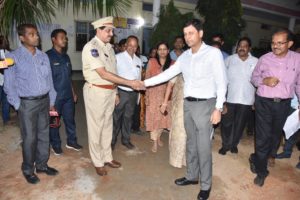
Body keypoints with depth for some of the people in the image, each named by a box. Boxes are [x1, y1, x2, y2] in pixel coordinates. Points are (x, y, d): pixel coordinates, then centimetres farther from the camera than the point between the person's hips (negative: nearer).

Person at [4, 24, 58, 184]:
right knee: (29, 138, 5)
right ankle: (28, 170, 25)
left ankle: (42, 165, 32)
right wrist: (18, 106, -7)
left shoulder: (43, 56, 7)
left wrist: (51, 102, 8)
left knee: (44, 135, 13)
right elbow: (9, 85, -4)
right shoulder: (13, 57, -6)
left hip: (44, 100, 5)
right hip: (27, 103, -4)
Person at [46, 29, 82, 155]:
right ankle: (56, 144, 26)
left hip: (68, 95, 6)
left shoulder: (66, 57, 11)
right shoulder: (47, 56, -9)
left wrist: (73, 93, 16)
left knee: (70, 119, 14)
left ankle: (71, 141, 30)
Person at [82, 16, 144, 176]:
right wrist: (129, 83, -26)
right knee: (96, 127, 5)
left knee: (107, 125, 16)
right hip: (96, 91, -8)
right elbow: (103, 74, -25)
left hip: (110, 91, 8)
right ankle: (98, 162, 22)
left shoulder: (108, 47, 9)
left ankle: (107, 157, 33)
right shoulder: (91, 47, -16)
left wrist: (115, 91, 11)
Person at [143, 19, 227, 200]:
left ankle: (206, 185, 19)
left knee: (203, 147, 0)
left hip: (205, 104, -6)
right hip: (188, 104, 6)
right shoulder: (185, 56, 9)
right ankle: (192, 176, 34)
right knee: (191, 143, 16)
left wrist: (218, 108, -15)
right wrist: (145, 83, 6)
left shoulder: (213, 53, -8)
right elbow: (168, 74, 11)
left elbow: (222, 82, -10)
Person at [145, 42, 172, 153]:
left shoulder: (171, 63, 3)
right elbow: (147, 78, -1)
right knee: (153, 117, 0)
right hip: (153, 93, -2)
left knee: (163, 116, 9)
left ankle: (158, 137, 33)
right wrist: (146, 95, -7)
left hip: (166, 94, 2)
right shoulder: (152, 62, -1)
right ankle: (154, 142, 11)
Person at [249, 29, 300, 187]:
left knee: (275, 134, 18)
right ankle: (261, 170, 18)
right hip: (264, 103, -3)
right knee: (263, 137, -2)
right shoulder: (264, 59, -6)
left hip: (283, 104, 3)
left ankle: (257, 159, 44)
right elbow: (254, 78, 5)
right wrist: (264, 80, -16)